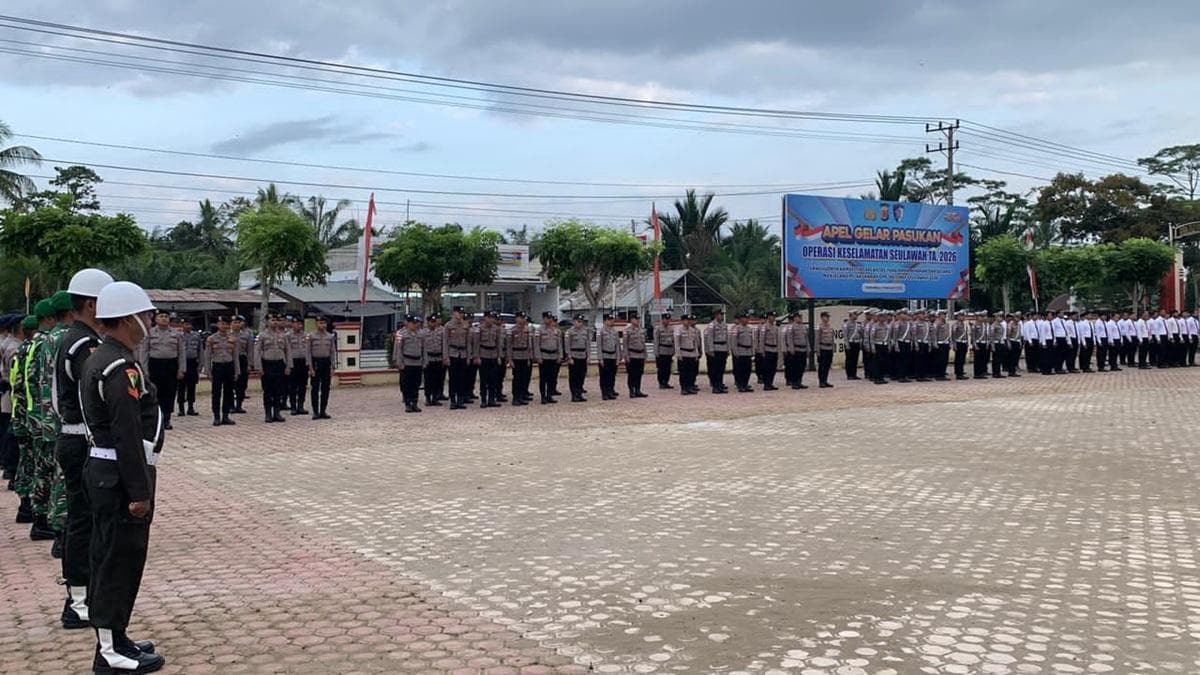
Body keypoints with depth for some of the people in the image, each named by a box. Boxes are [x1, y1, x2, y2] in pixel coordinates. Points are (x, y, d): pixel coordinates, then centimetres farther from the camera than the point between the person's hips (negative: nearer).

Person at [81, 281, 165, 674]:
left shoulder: (99, 359, 13)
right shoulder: (122, 368, -20)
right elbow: (127, 437, -24)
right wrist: (139, 492, -22)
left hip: (102, 471, 11)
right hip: (121, 478, -11)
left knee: (108, 559, 16)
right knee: (121, 561, -2)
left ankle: (112, 639, 27)